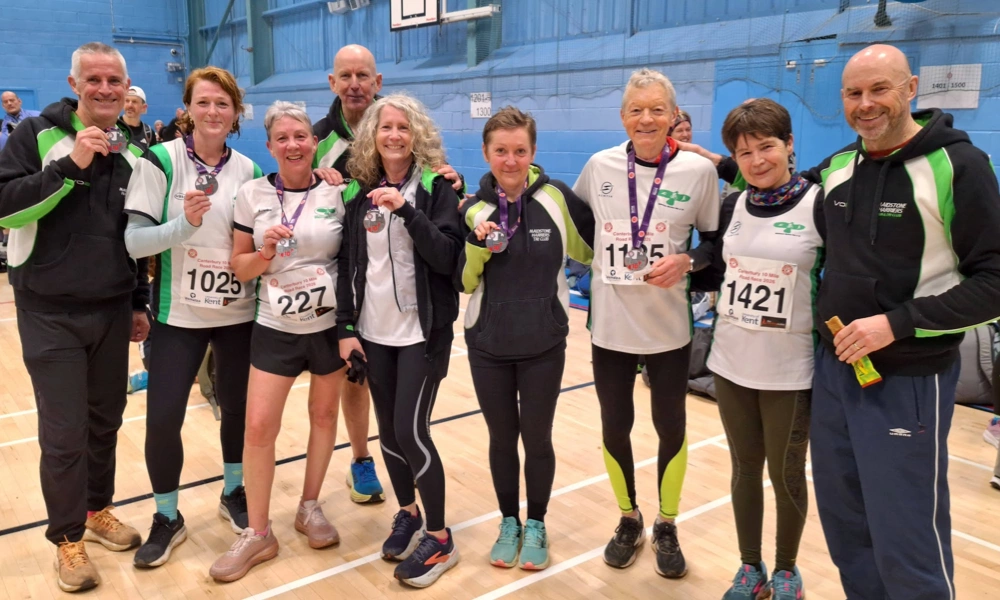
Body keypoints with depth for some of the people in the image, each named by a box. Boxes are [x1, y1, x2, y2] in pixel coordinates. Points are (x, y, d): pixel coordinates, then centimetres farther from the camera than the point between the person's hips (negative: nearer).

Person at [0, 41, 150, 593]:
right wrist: (70, 165, -25)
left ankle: (98, 509, 36)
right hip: (51, 315, -4)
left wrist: (140, 303, 14)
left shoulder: (132, 153, 8)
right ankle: (68, 538, 19)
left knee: (105, 421, 15)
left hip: (113, 312, 4)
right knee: (64, 433, 0)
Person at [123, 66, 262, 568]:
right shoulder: (159, 161, -8)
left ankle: (233, 493, 36)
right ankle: (167, 517, 20)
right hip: (179, 314, -3)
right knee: (163, 417, -3)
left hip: (239, 313, 3)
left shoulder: (248, 169, 3)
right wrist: (184, 222, -27)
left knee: (238, 408, 12)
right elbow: (134, 241, -13)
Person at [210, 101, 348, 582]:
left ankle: (309, 507, 33)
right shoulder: (253, 194, -2)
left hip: (330, 325, 0)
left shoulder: (337, 193, -3)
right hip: (275, 328, 0)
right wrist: (265, 253, -17)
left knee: (324, 414, 12)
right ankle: (257, 534, 14)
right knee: (258, 425, -2)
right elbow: (240, 267, 2)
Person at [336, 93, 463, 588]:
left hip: (423, 331, -4)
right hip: (374, 331, 4)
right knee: (387, 430, 11)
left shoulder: (437, 188, -6)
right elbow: (348, 264, 7)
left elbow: (448, 259, -16)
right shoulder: (357, 191, 6)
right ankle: (407, 513, 34)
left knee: (411, 431, -6)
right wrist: (346, 327, 3)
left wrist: (407, 209, -25)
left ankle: (439, 538, 11)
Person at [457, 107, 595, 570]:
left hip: (543, 345, -1)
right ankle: (509, 522, 34)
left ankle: (535, 526, 31)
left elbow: (593, 248, 4)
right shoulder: (473, 208, -5)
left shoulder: (558, 198, -10)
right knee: (502, 438, 14)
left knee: (537, 438, 10)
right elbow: (463, 282, -3)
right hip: (488, 345, 1)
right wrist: (476, 245, -18)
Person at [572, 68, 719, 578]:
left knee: (670, 426, 11)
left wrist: (687, 261, -15)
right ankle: (629, 520, 34)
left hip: (668, 326, -1)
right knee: (615, 427, 10)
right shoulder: (600, 166, -3)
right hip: (610, 323, 1)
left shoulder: (698, 170, -7)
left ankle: (666, 527, 33)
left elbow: (716, 240, 1)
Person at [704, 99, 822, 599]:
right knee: (744, 467, 15)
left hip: (790, 370, -4)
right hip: (731, 363, 4)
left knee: (786, 474, 10)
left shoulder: (819, 205, -10)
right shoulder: (732, 207, 4)